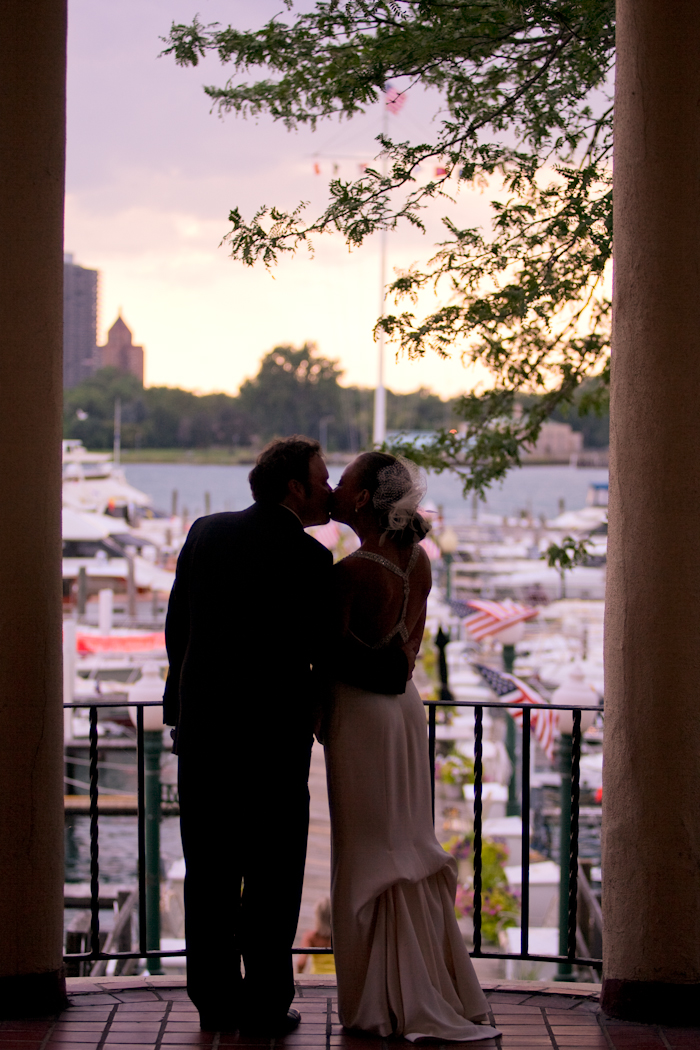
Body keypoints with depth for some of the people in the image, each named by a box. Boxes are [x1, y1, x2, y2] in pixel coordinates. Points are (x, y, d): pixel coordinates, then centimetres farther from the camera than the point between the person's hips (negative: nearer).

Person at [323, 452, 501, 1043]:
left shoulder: (349, 572, -20)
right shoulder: (418, 561, 1)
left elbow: (331, 657, -13)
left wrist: (316, 717, 0)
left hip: (360, 712, -7)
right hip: (405, 706, 7)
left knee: (369, 855, 2)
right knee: (409, 846, 14)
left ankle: (388, 1002, 8)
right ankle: (435, 991, 19)